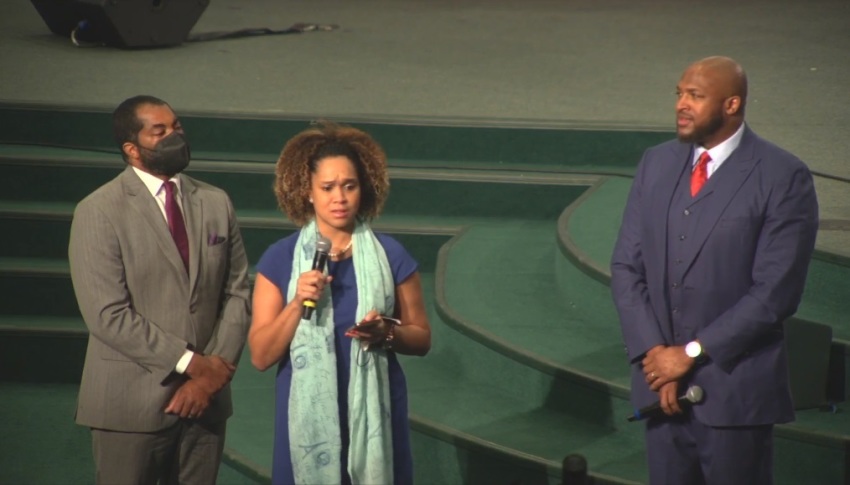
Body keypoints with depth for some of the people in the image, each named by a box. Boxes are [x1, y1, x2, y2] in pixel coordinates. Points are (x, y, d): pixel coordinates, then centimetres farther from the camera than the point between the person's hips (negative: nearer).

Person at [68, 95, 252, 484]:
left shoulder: (216, 203, 10)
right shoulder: (99, 212, -6)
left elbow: (237, 293, 7)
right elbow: (107, 314, -14)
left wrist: (216, 371, -7)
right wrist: (191, 363, -15)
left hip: (204, 398, 4)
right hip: (132, 405, -4)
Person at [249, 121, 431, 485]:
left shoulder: (390, 255, 0)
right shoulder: (280, 259, -1)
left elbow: (422, 338, 7)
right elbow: (261, 355, -4)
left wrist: (387, 333, -13)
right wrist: (298, 304, -17)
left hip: (373, 414, 0)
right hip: (308, 416, 0)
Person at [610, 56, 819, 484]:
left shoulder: (782, 177, -9)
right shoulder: (657, 164, 8)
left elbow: (775, 291, -13)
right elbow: (626, 267, 6)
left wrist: (693, 352, -13)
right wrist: (652, 352, -7)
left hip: (734, 389, -5)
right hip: (661, 378, 5)